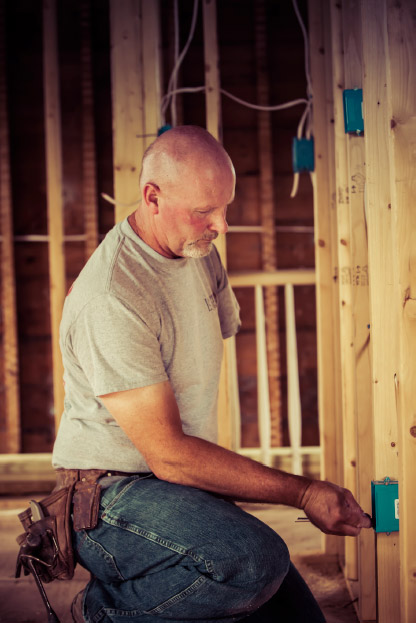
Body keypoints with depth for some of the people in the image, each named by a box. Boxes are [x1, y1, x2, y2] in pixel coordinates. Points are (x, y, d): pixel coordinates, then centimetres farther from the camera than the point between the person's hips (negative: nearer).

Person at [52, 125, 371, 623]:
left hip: (189, 487, 8)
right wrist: (303, 493, -20)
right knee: (257, 560, -33)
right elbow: (167, 454, -23)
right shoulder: (111, 300, -23)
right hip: (112, 500, -8)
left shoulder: (199, 253, 6)